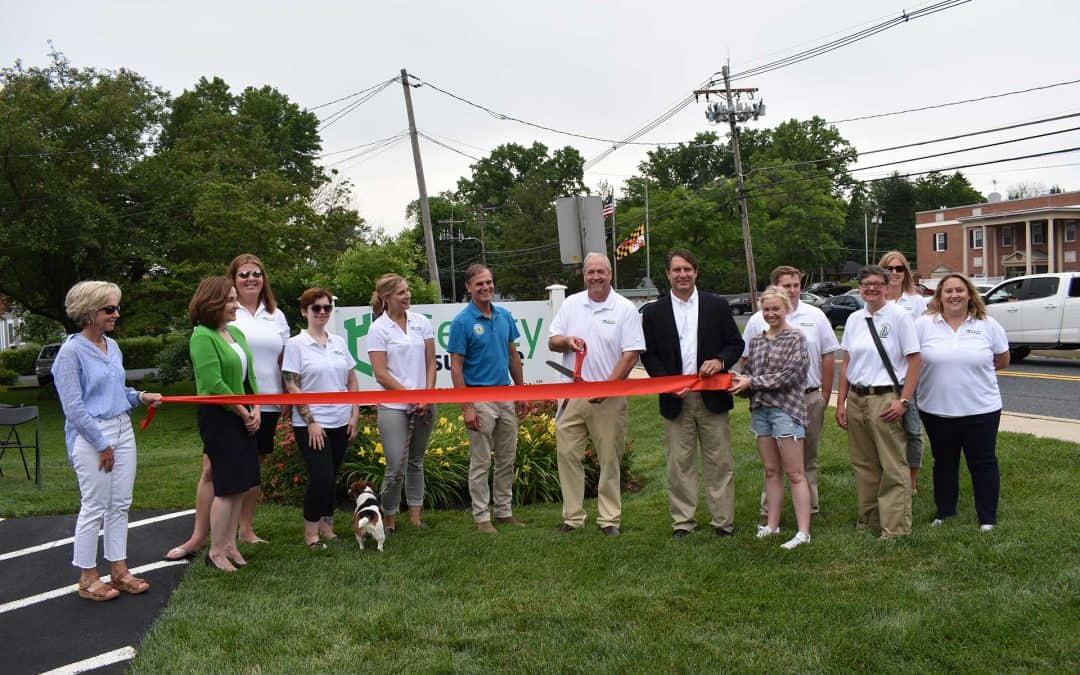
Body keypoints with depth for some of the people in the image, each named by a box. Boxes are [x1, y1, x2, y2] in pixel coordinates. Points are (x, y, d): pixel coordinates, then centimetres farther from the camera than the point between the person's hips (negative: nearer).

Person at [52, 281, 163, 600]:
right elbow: (73, 408, -14)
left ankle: (118, 570, 20)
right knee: (94, 507, 0)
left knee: (120, 504, 10)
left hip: (122, 430, 7)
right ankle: (87, 578, 12)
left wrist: (140, 396, 1)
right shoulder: (71, 352, -12)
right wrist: (102, 445, -14)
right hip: (91, 436, -7)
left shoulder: (112, 346, 10)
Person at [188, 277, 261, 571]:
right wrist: (243, 412, -12)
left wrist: (256, 409, 1)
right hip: (219, 417, -8)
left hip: (243, 417, 8)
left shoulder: (236, 333, 12)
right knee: (227, 486, -3)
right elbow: (213, 384, -19)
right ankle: (216, 551, 9)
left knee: (240, 484, 11)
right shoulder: (202, 336, -14)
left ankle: (230, 543, 22)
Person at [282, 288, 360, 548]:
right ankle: (311, 531, 6)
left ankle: (327, 526, 22)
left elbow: (351, 381, 14)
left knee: (330, 478, 10)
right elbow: (291, 386, -9)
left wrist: (355, 415, 6)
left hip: (340, 423, 5)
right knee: (321, 476, -10)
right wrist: (310, 421, -13)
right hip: (310, 425, -5)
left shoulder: (339, 342, 9)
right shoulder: (296, 345, -5)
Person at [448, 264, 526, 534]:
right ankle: (482, 517, 13)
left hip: (506, 396, 6)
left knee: (507, 460, 13)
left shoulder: (504, 315, 7)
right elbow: (456, 368, -11)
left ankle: (505, 511, 25)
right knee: (481, 463, 2)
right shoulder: (462, 321, -11)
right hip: (480, 398, -6)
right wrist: (466, 407, -16)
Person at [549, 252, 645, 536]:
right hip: (572, 394, 3)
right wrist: (567, 341, -12)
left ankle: (609, 519, 15)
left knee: (610, 459, 4)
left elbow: (631, 354, -8)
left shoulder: (625, 309, -3)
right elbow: (552, 341, 12)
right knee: (567, 453, 2)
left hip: (609, 397, -3)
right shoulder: (571, 304, 9)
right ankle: (572, 517, 12)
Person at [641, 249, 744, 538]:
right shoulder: (654, 312, 5)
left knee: (720, 462, 4)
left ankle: (723, 522, 14)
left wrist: (720, 361, -14)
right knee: (680, 463, 5)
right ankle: (682, 522, 14)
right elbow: (648, 354, 4)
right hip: (675, 399, 0)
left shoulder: (717, 306, 5)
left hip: (712, 397, 0)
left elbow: (736, 343, 7)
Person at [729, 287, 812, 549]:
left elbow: (788, 375, -13)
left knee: (795, 473, -3)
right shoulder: (756, 340, 13)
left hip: (786, 409, -6)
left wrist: (751, 382, -14)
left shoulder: (796, 338, -4)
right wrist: (739, 381, -9)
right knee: (771, 471, 12)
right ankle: (772, 524, 20)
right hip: (760, 409, 6)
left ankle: (803, 531, 0)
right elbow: (747, 372, 15)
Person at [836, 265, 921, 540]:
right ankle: (868, 519, 26)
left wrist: (903, 401, -14)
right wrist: (841, 402, 9)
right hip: (855, 398, 5)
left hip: (885, 398, -5)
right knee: (863, 464, 13)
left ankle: (895, 528, 5)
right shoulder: (854, 319, 10)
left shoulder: (899, 316, -6)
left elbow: (914, 360, -8)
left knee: (893, 466, -2)